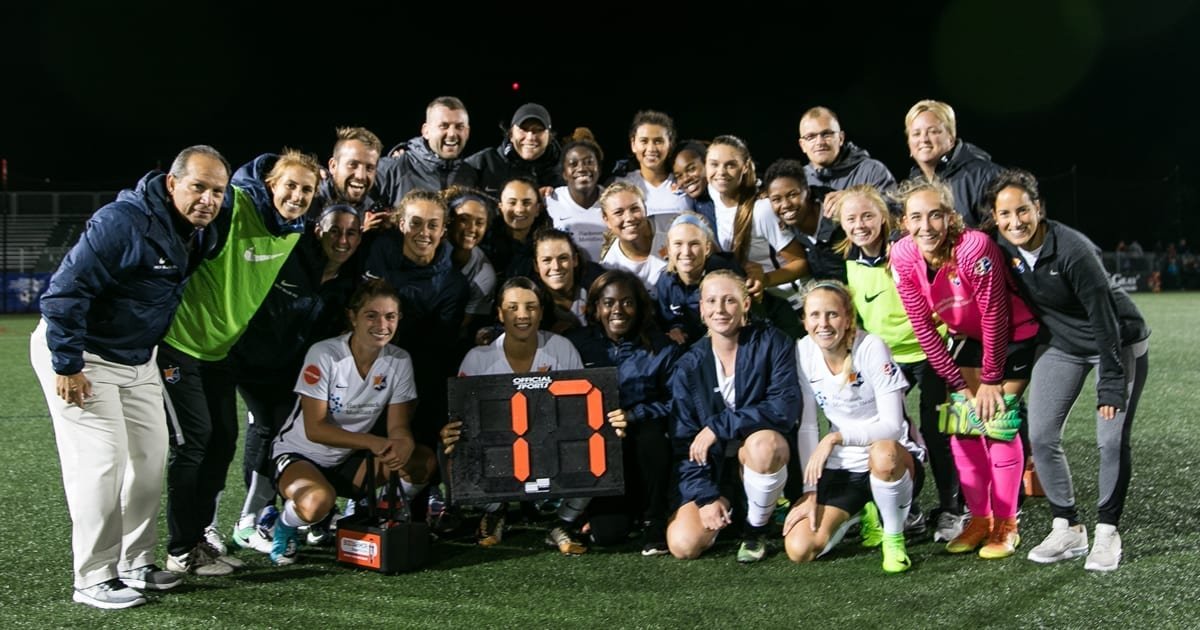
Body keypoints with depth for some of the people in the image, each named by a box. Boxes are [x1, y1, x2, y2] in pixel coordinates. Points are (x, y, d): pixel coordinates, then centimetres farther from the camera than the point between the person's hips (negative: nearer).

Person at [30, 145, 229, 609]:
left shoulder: (202, 235, -3)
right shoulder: (122, 222, -27)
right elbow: (66, 291, -26)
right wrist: (67, 366, -23)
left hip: (138, 358, 8)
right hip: (82, 356, -8)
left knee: (151, 456, 9)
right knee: (102, 462, -11)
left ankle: (136, 565, 21)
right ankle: (94, 579, 1)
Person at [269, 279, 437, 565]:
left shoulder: (399, 361, -6)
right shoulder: (324, 355, -20)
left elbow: (399, 427, -6)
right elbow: (314, 429, -22)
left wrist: (405, 444, -32)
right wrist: (373, 442, -34)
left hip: (349, 462, 5)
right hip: (299, 455, -5)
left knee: (424, 460, -19)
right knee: (319, 501, -38)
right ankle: (285, 527, -1)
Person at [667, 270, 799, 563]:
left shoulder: (772, 343, -10)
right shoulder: (689, 367, -4)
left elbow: (786, 407, -22)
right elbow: (685, 442, -4)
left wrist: (718, 427, -24)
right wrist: (706, 496, -16)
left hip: (765, 457, -2)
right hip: (713, 466, 2)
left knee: (762, 441, -38)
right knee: (683, 545, -17)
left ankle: (756, 528, -10)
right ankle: (728, 512, 18)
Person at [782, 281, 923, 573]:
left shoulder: (871, 348, -18)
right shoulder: (803, 352, -6)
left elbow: (892, 425, -21)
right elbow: (806, 427, -1)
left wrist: (835, 438, -33)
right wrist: (810, 493, -7)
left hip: (890, 455, -4)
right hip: (842, 466, 4)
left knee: (883, 454, -42)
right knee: (799, 549, -14)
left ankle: (894, 538, -11)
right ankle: (861, 510, 18)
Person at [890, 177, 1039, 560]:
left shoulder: (975, 248, -34)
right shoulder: (903, 259, -20)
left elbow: (995, 318, -24)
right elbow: (923, 329, -12)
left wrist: (990, 380, -16)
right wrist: (958, 383, -9)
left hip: (1013, 335, -5)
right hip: (968, 336, 5)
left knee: (998, 420, -8)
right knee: (961, 421, -1)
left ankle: (1005, 525, 5)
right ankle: (979, 519, 13)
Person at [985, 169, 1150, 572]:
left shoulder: (1074, 252, -31)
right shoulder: (1002, 249, -12)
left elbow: (1104, 319, -28)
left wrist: (1111, 386, -26)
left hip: (1118, 344, -6)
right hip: (1062, 344, 6)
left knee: (1112, 440, -9)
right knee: (1041, 436, -3)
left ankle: (1107, 533, 9)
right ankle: (1068, 530, 10)